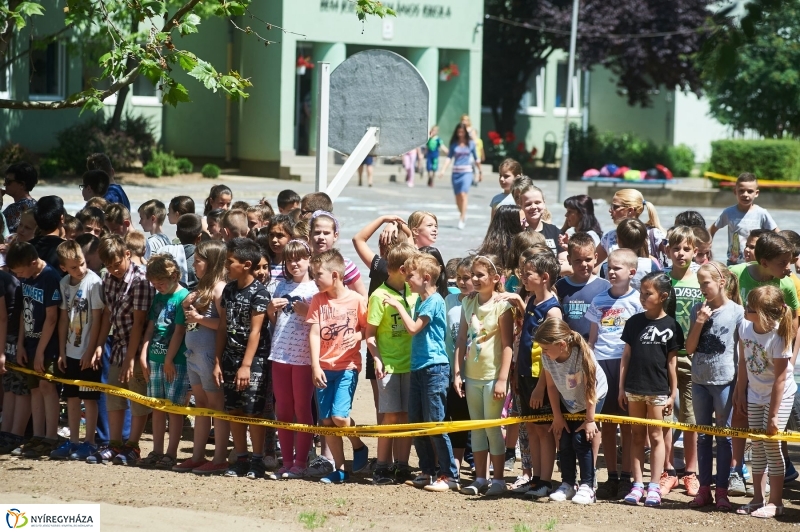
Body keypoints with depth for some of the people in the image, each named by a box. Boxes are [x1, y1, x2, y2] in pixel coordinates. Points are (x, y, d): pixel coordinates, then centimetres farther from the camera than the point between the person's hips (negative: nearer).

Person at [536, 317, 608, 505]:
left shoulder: (582, 355, -38)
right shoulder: (547, 357, -24)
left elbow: (590, 389, -29)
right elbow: (551, 386, -11)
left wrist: (590, 419, -23)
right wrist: (557, 416, -7)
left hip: (593, 397, -5)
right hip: (568, 401, 5)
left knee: (581, 439, -12)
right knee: (564, 441, 1)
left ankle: (587, 487, -5)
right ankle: (567, 485, 12)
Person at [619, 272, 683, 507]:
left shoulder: (670, 326, -3)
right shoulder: (634, 322, 4)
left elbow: (672, 362, 0)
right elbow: (626, 355, 7)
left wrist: (673, 393, -1)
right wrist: (621, 387, 5)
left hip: (658, 390, -3)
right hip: (634, 388, 3)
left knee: (656, 437, 3)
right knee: (638, 437, 8)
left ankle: (654, 487, 6)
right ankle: (637, 485, 11)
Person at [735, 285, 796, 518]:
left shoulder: (778, 337, -30)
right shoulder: (745, 327, -13)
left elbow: (780, 379, -25)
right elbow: (743, 362, 0)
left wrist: (773, 416, -23)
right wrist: (741, 393, 3)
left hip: (779, 395, -6)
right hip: (755, 394, 6)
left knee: (771, 443, -5)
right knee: (757, 445, 11)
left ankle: (775, 501, 5)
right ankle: (758, 498, 21)